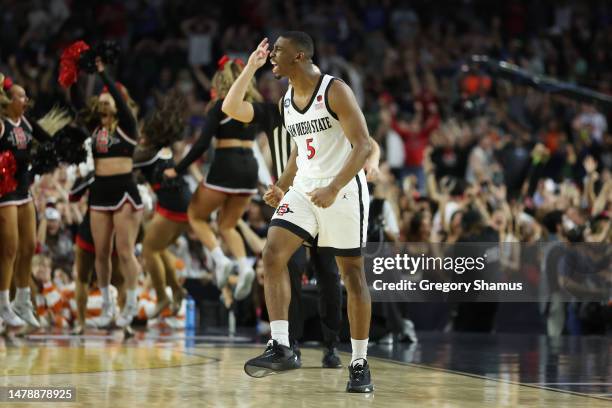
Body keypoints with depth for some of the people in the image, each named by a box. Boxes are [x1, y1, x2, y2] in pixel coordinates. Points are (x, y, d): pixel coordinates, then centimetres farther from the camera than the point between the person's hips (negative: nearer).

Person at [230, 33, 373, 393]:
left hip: (344, 189, -6)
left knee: (352, 271, 1)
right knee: (273, 253, -13)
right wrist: (282, 186, 10)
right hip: (304, 188, 6)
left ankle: (360, 365, 9)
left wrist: (333, 189, -29)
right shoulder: (287, 101, 9)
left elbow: (363, 145, -20)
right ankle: (281, 348, -14)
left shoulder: (335, 91, -14)